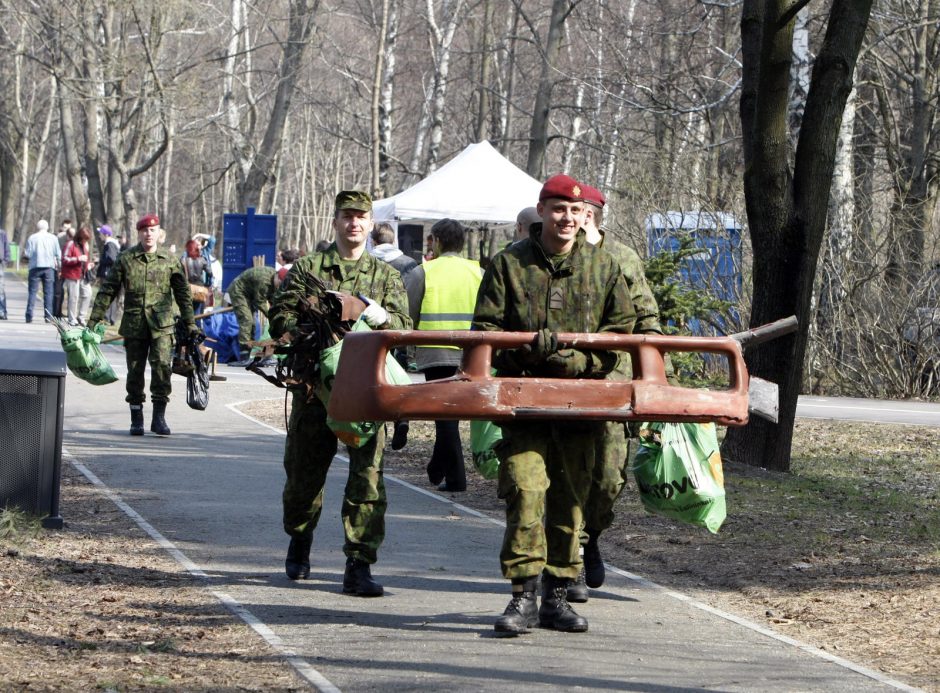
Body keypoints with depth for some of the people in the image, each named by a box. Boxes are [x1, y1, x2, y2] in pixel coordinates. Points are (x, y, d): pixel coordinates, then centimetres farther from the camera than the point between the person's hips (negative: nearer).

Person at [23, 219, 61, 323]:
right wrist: (58, 265, 15)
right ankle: (48, 316, -1)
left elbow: (28, 254, -3)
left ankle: (29, 316, -5)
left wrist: (24, 251, 18)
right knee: (48, 292, 3)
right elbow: (58, 254, 2)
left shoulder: (32, 238, -1)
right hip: (49, 267, 1)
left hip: (35, 267, -1)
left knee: (32, 292, 2)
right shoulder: (53, 238, 3)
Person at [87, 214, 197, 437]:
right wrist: (94, 320, 3)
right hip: (134, 324, 1)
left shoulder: (170, 261, 6)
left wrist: (189, 323, 14)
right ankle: (136, 419, 16)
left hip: (162, 325, -1)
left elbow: (183, 293, 15)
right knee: (135, 371, 5)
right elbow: (108, 290, 7)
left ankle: (159, 417, -7)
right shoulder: (126, 259, 5)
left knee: (162, 366, -15)